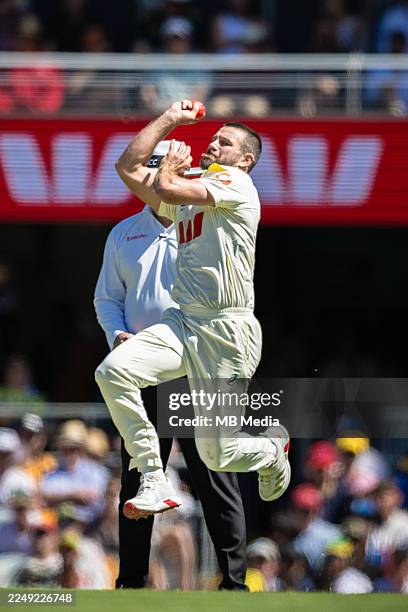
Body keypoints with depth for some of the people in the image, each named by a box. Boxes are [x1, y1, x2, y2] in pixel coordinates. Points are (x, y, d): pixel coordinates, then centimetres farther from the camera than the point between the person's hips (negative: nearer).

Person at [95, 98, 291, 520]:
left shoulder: (235, 184, -4)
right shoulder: (188, 193, 21)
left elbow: (168, 189, -16)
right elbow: (129, 168, 19)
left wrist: (171, 166, 6)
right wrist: (170, 118, 18)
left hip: (227, 331, -7)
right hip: (183, 324, 7)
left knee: (217, 455, -5)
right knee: (112, 371, -22)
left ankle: (272, 448, 32)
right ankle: (153, 482, -15)